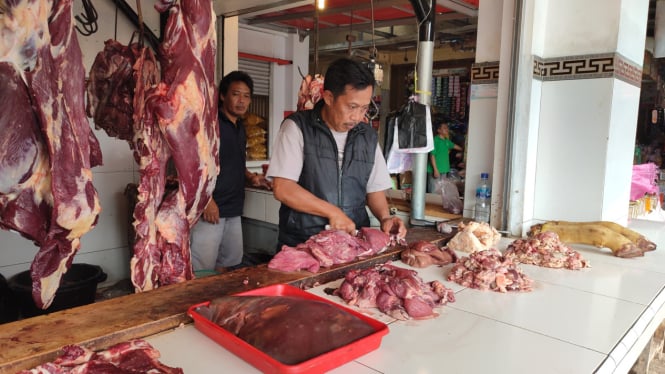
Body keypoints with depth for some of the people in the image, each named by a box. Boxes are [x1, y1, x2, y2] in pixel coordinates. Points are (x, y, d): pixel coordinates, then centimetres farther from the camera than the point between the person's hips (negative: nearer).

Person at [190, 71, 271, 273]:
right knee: (203, 273, -5)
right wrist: (206, 199, -21)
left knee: (228, 264, 16)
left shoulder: (240, 127, 15)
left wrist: (250, 177, 10)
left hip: (233, 211, 8)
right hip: (209, 210, -8)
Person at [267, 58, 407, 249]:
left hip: (354, 243, 4)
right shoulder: (297, 127, -4)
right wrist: (333, 212, -13)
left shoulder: (368, 136, 10)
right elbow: (282, 188, -11)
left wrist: (385, 217, -3)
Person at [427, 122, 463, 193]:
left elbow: (454, 146, 34)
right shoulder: (435, 140, -12)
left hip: (444, 170, 9)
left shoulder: (447, 141, 13)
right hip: (436, 170, -8)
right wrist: (435, 170, -19)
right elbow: (432, 155, -15)